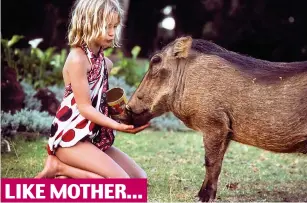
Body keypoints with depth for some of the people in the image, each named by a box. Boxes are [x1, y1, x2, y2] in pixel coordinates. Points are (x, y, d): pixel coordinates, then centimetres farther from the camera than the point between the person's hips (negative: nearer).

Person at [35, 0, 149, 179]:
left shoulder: (103, 60, 12)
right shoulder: (78, 58, -15)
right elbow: (84, 107, -17)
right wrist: (119, 126, -26)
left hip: (93, 137, 9)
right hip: (71, 137, -9)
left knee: (139, 178, 5)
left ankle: (67, 175, 3)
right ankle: (59, 167, -6)